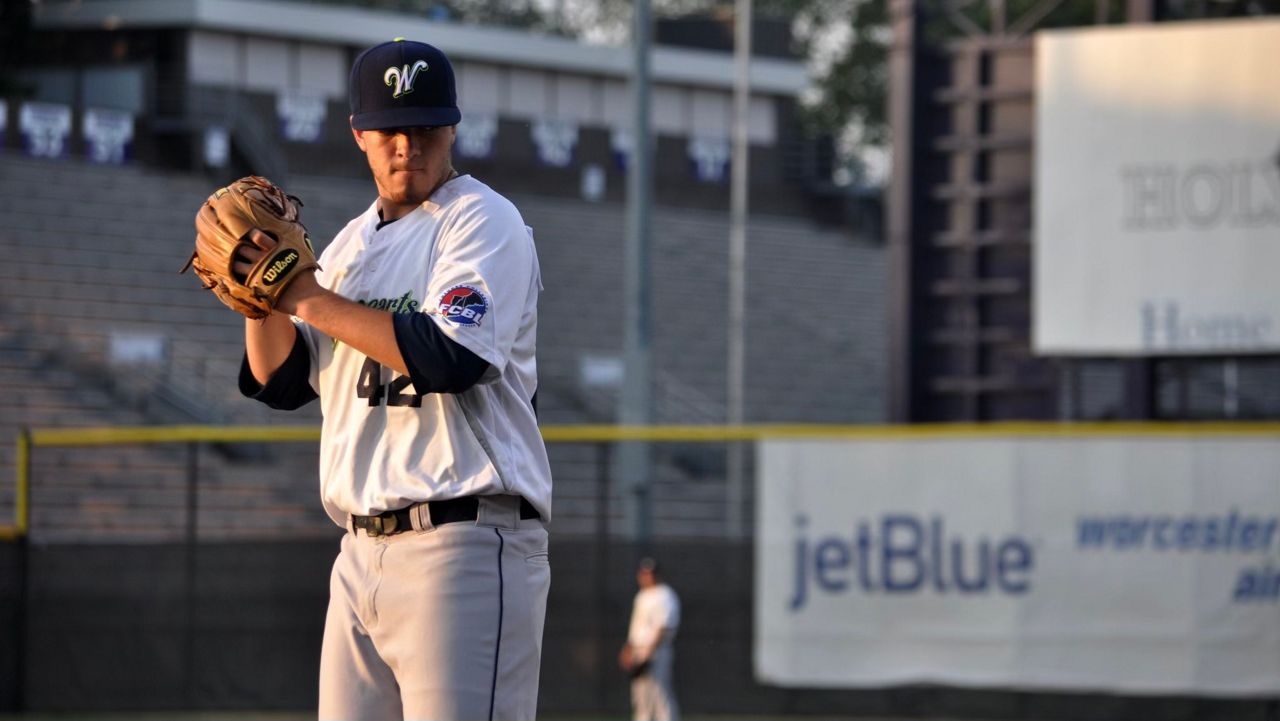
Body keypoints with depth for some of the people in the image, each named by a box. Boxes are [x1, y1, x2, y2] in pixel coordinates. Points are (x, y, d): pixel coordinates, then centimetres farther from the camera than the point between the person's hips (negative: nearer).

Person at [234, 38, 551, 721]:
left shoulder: (483, 222, -3)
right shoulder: (351, 243, 20)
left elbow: (453, 357, -19)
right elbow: (281, 381, 19)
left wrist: (309, 296, -13)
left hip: (465, 543, -8)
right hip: (362, 553, 8)